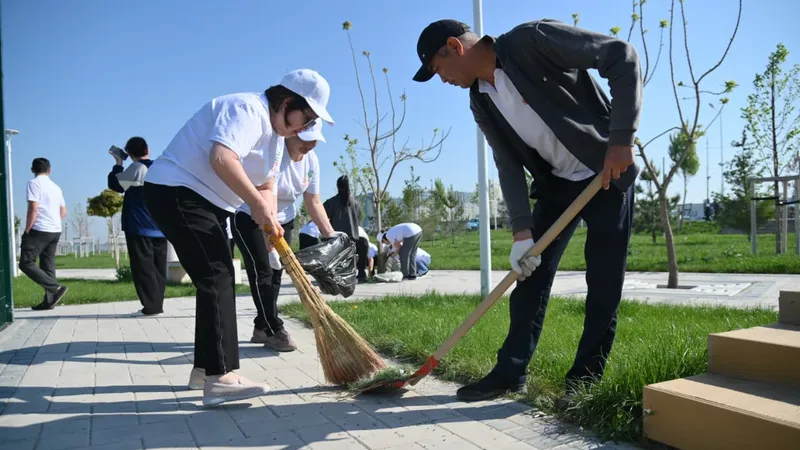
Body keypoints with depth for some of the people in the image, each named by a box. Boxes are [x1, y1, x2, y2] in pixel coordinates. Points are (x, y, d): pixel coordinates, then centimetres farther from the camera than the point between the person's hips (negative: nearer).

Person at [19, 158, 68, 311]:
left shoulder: (34, 183, -7)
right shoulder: (56, 187, 15)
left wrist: (27, 230, -9)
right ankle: (49, 301, 5)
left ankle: (56, 288, -15)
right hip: (55, 231, 7)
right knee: (48, 266, 9)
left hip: (39, 230, -7)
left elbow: (33, 208, -16)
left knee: (26, 263, -3)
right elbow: (63, 212, 17)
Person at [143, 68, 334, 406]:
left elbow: (265, 186, 12)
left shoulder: (276, 134, 14)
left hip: (205, 201, 11)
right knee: (216, 276, -18)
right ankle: (219, 378, -19)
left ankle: (204, 369, 20)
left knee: (217, 278, 11)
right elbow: (221, 157, -36)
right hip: (176, 192, -11)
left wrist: (270, 221, -7)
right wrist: (257, 204, -31)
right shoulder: (248, 110, -19)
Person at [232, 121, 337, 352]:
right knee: (262, 271, -13)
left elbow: (313, 203, -1)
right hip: (250, 218, -7)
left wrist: (331, 236, -7)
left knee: (275, 272, 5)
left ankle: (261, 328, 15)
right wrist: (270, 242, -42)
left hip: (283, 220, 7)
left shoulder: (311, 160, -7)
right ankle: (273, 331, -7)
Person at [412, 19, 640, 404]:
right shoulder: (481, 103, 0)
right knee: (530, 274, 2)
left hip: (608, 171, -6)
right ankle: (510, 372, 10)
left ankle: (586, 379, 9)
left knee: (603, 283, -3)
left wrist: (621, 138, -27)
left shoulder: (533, 40, -20)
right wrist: (522, 231, -13)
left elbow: (621, 56, -23)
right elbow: (509, 165, -3)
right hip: (556, 182, 6)